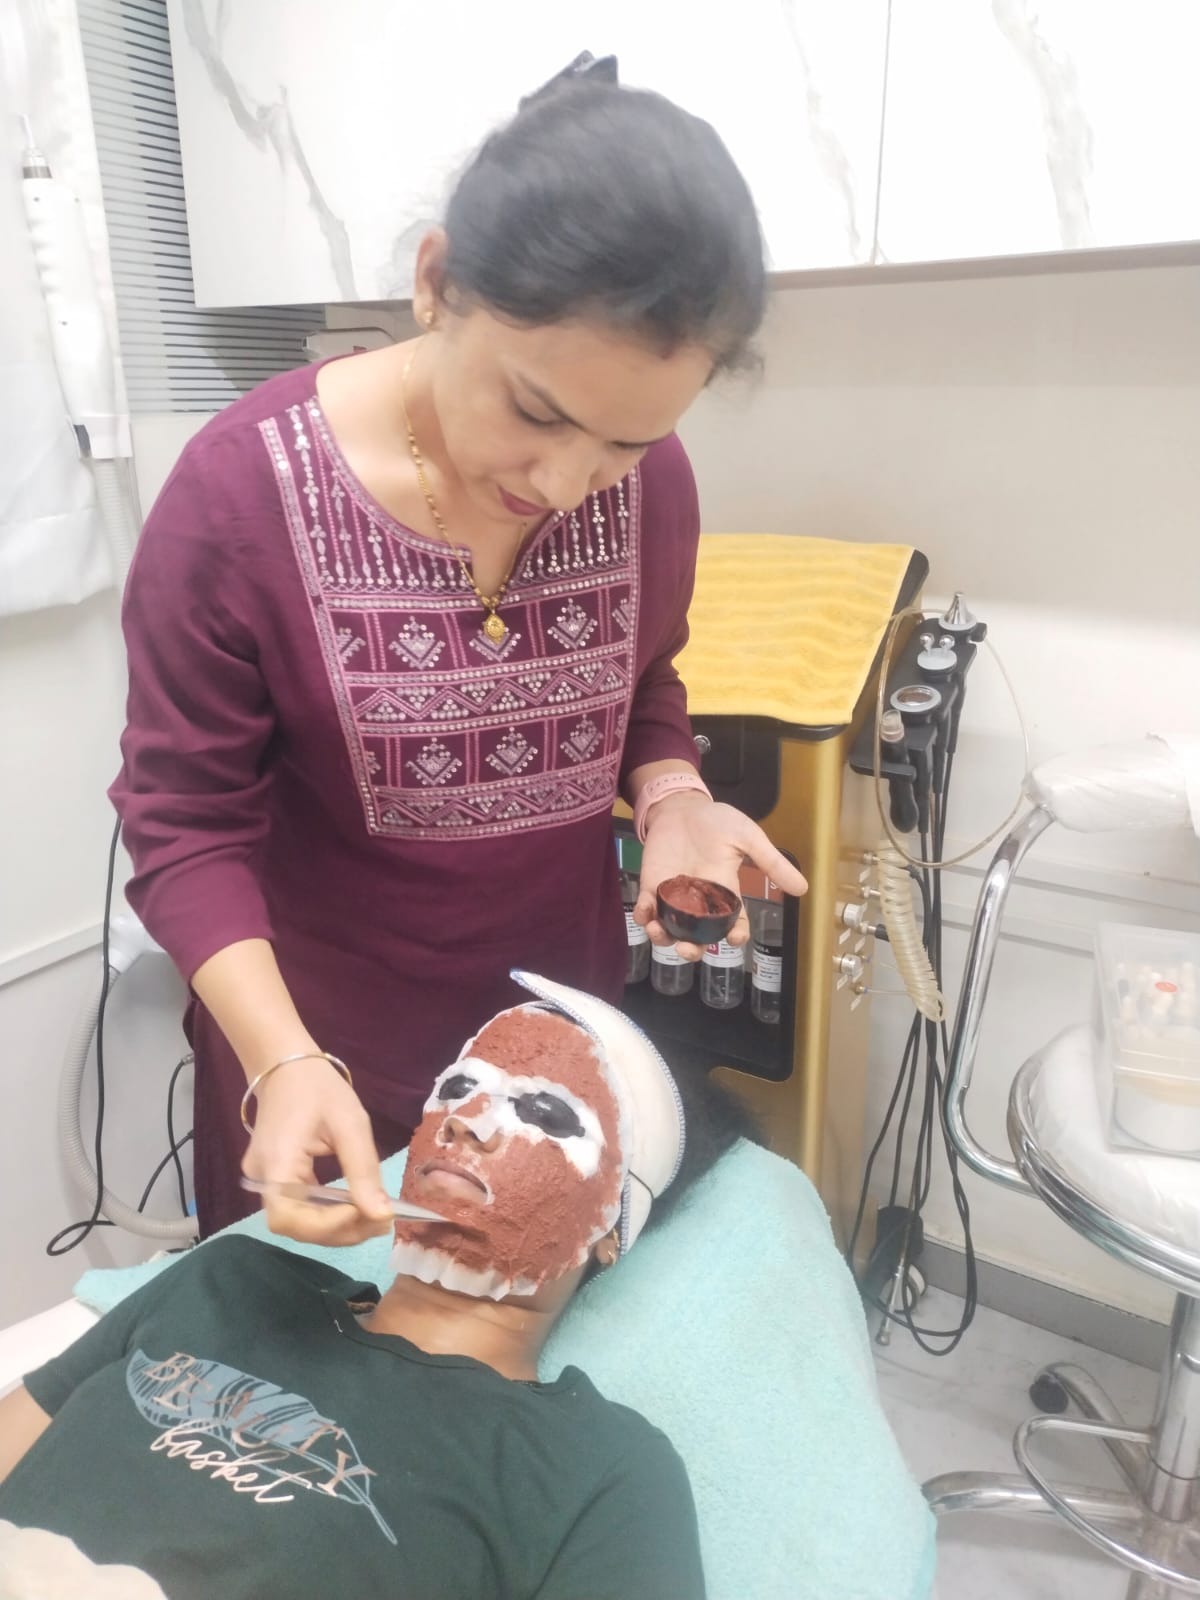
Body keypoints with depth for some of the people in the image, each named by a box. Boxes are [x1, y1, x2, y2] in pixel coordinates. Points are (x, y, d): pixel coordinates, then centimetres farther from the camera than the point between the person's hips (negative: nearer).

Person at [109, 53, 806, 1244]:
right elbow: (189, 827, -16)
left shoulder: (649, 482, -11)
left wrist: (672, 803, -14)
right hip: (321, 1047, -3)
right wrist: (284, 1063, -28)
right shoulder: (240, 493, -21)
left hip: (570, 1019, 4)